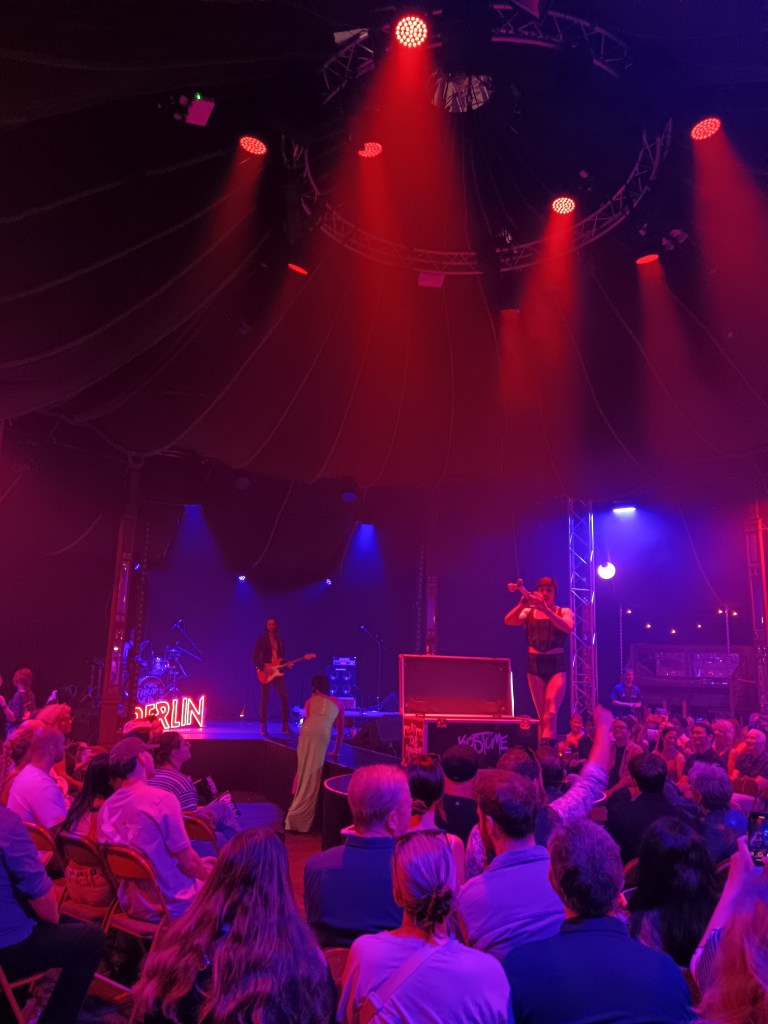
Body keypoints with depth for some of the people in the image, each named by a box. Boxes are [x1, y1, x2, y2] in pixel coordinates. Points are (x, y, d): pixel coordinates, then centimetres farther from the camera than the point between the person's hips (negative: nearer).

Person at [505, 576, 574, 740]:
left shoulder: (564, 612, 6)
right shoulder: (529, 612, 9)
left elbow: (568, 627, -18)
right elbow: (509, 621, -10)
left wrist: (545, 609, -30)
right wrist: (522, 604, -29)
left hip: (556, 665, -2)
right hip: (535, 665, 2)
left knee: (551, 714, -16)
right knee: (542, 716, 5)